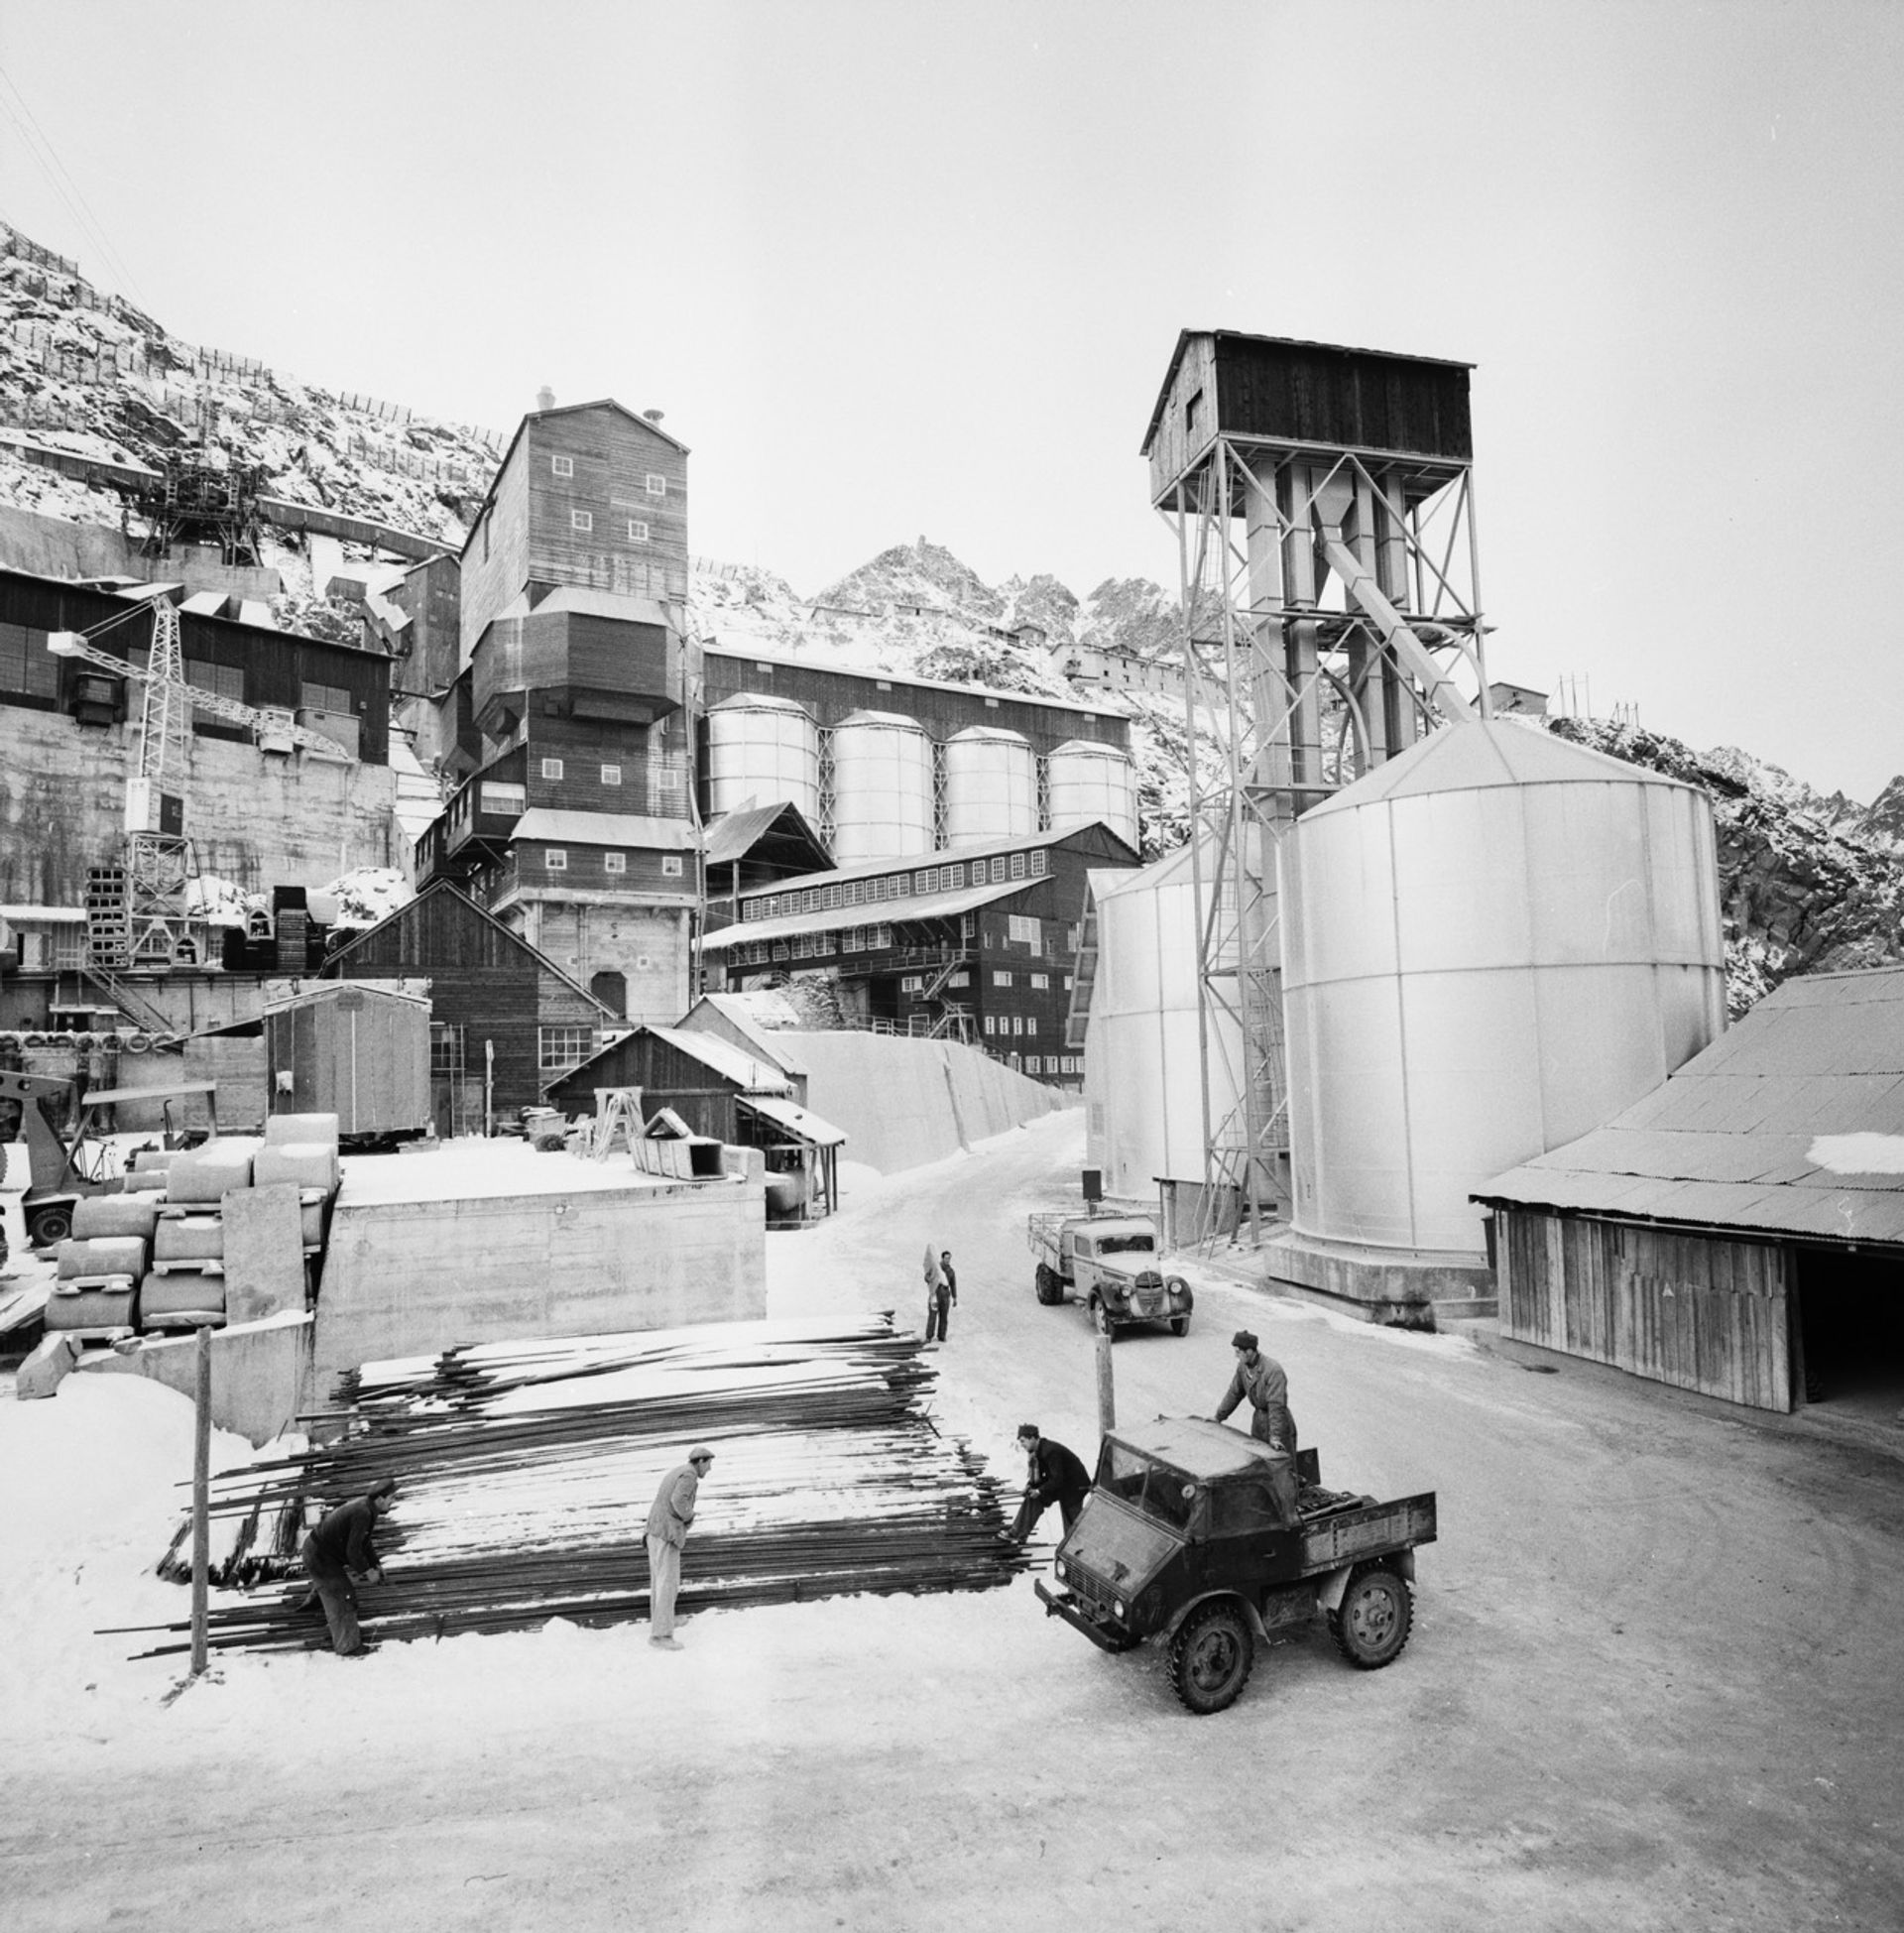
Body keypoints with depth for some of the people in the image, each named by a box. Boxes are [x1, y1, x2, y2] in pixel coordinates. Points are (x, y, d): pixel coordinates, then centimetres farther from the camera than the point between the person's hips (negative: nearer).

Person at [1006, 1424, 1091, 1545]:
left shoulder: (1050, 1451, -29)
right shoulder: (1040, 1450, -2)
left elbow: (1057, 1479, -29)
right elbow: (1045, 1475, 9)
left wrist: (1039, 1491, -22)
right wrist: (1031, 1485, -6)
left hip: (1076, 1486, -9)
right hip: (1062, 1485, 9)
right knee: (1033, 1498, 1)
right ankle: (1017, 1534, 6)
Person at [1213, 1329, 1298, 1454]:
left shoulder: (1273, 1370, -27)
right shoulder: (1243, 1366, -4)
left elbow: (1277, 1405, -30)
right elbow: (1234, 1393, 10)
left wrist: (1275, 1437, -32)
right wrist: (1219, 1417, 15)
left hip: (1278, 1423, -7)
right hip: (1258, 1421, 7)